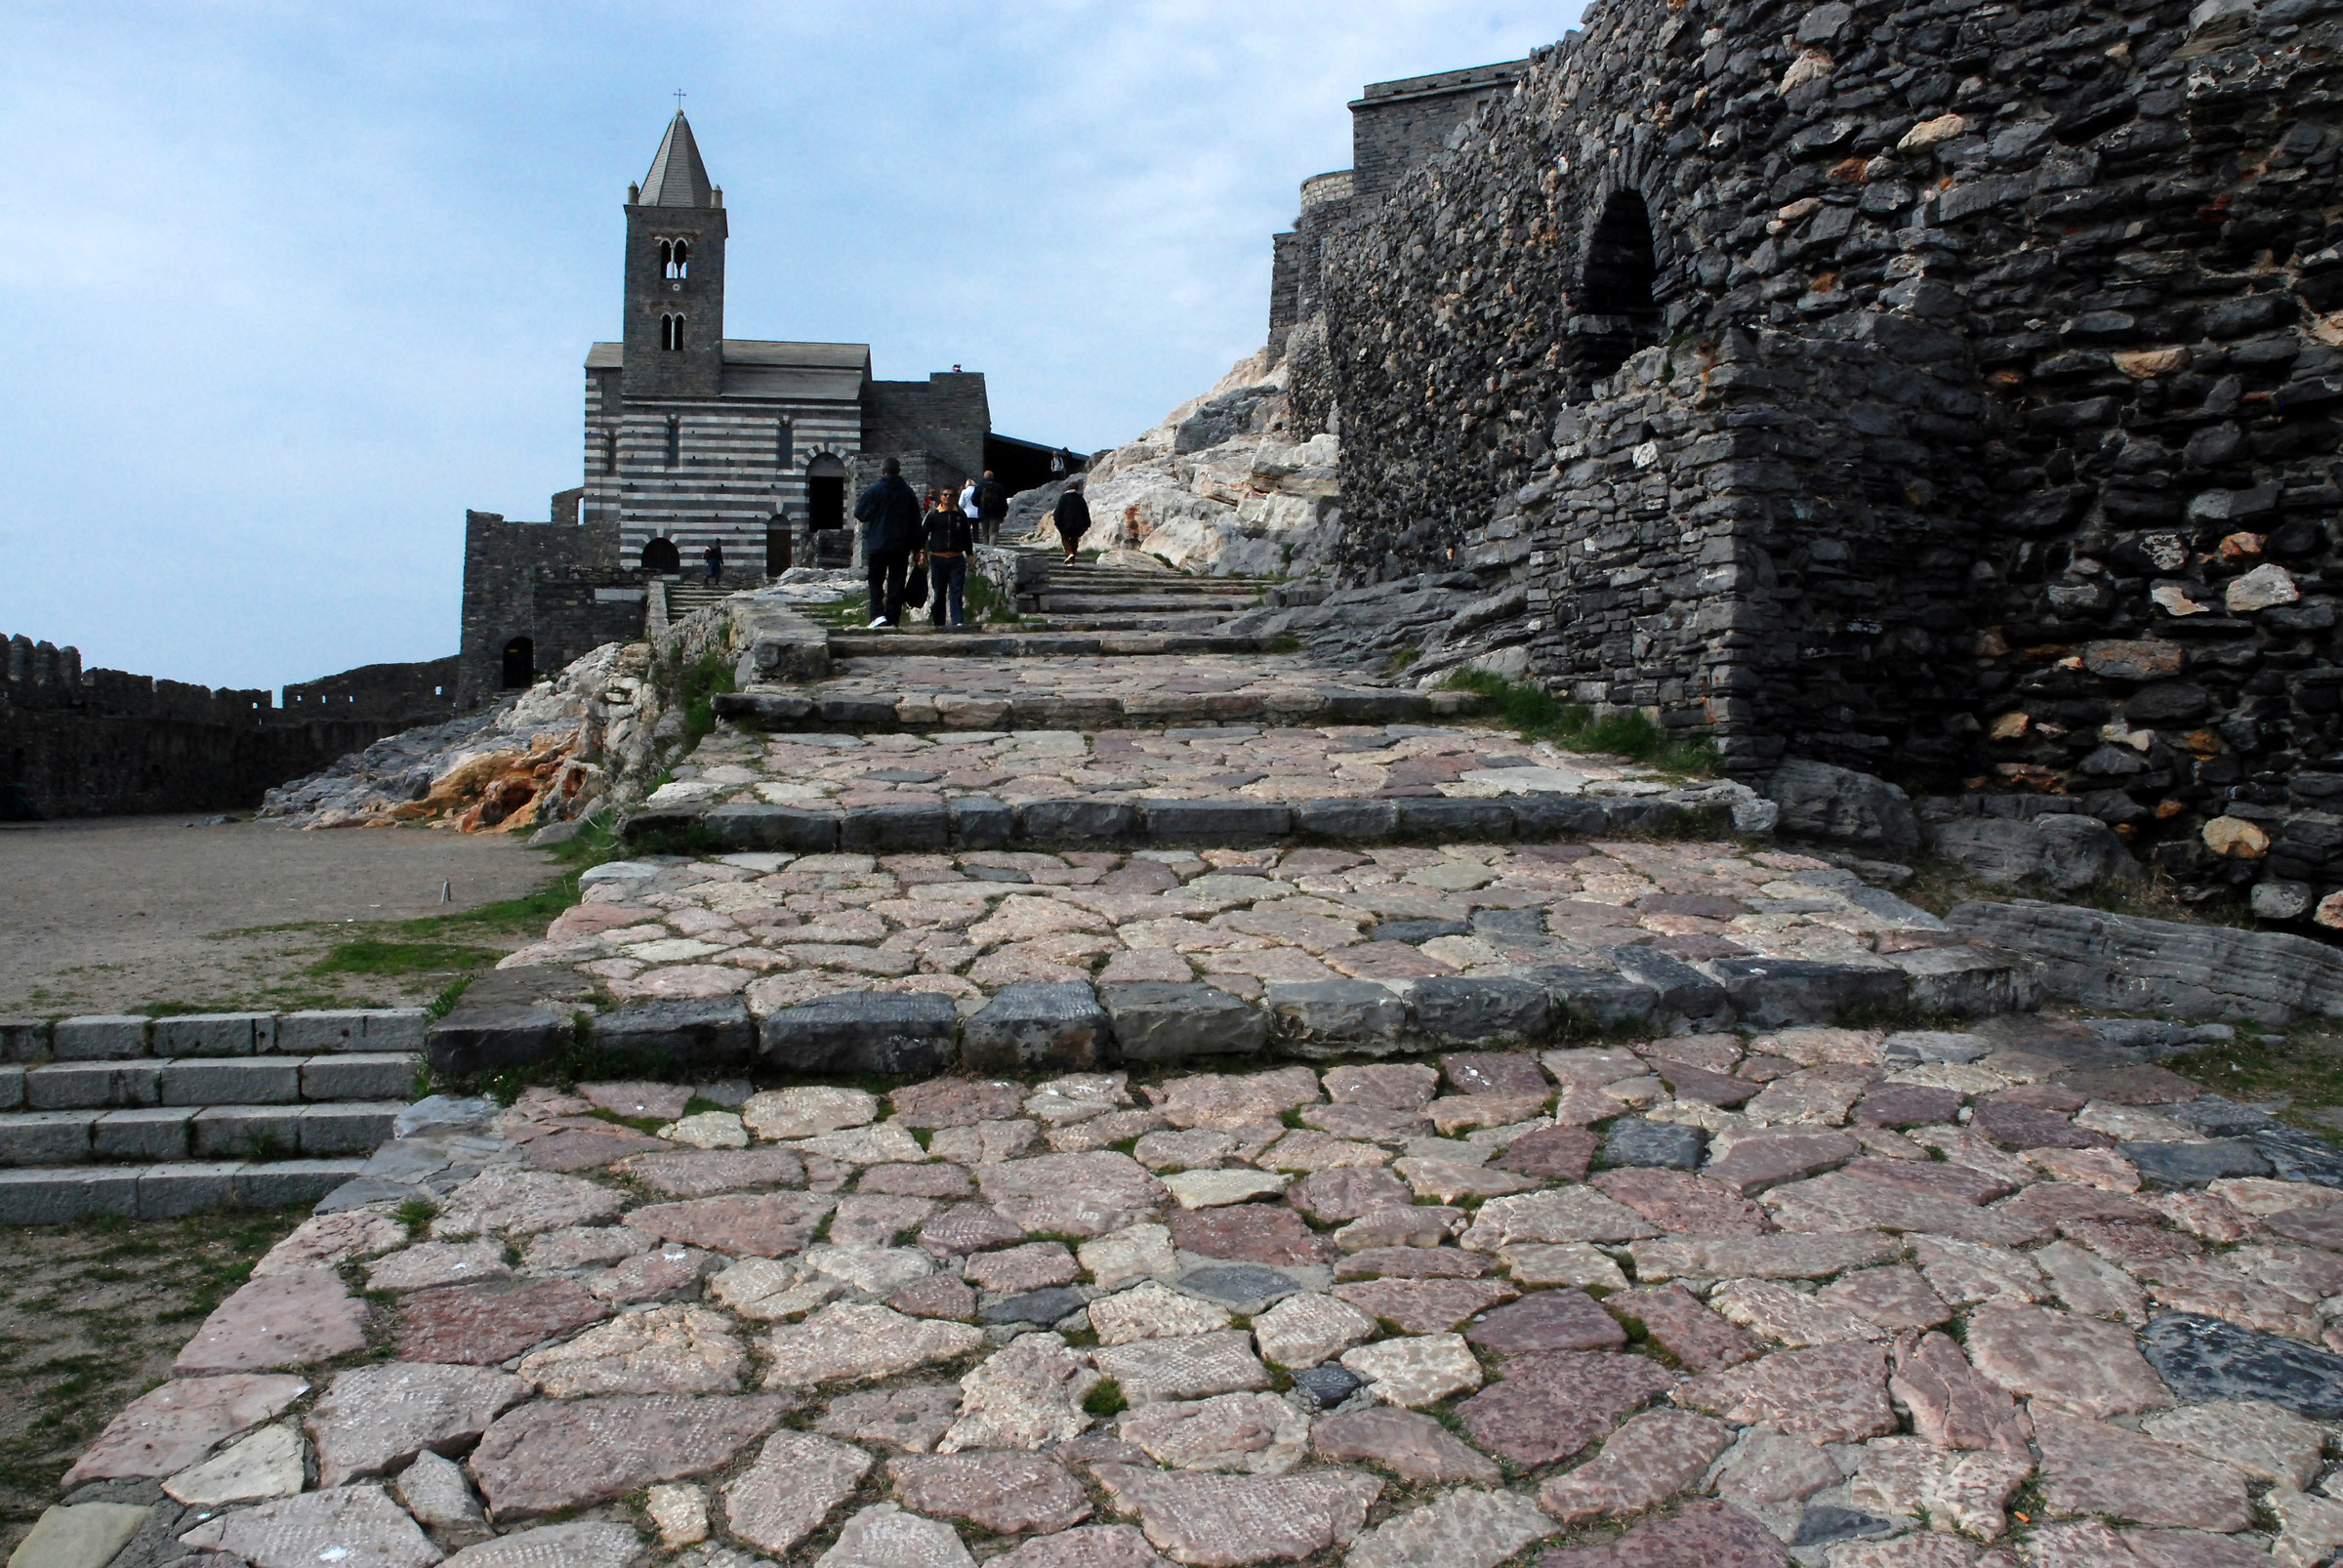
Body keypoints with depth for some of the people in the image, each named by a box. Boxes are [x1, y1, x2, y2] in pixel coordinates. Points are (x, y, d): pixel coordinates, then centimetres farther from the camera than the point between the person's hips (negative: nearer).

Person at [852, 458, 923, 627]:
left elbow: (860, 515, 2)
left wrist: (858, 501, 24)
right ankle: (893, 619, 3)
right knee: (896, 582, 5)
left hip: (878, 545, -2)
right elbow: (916, 523, 9)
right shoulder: (908, 493, 6)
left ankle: (878, 614, -10)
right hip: (901, 547, 2)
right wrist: (915, 547, 14)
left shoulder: (874, 491, -5)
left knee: (876, 581, 8)